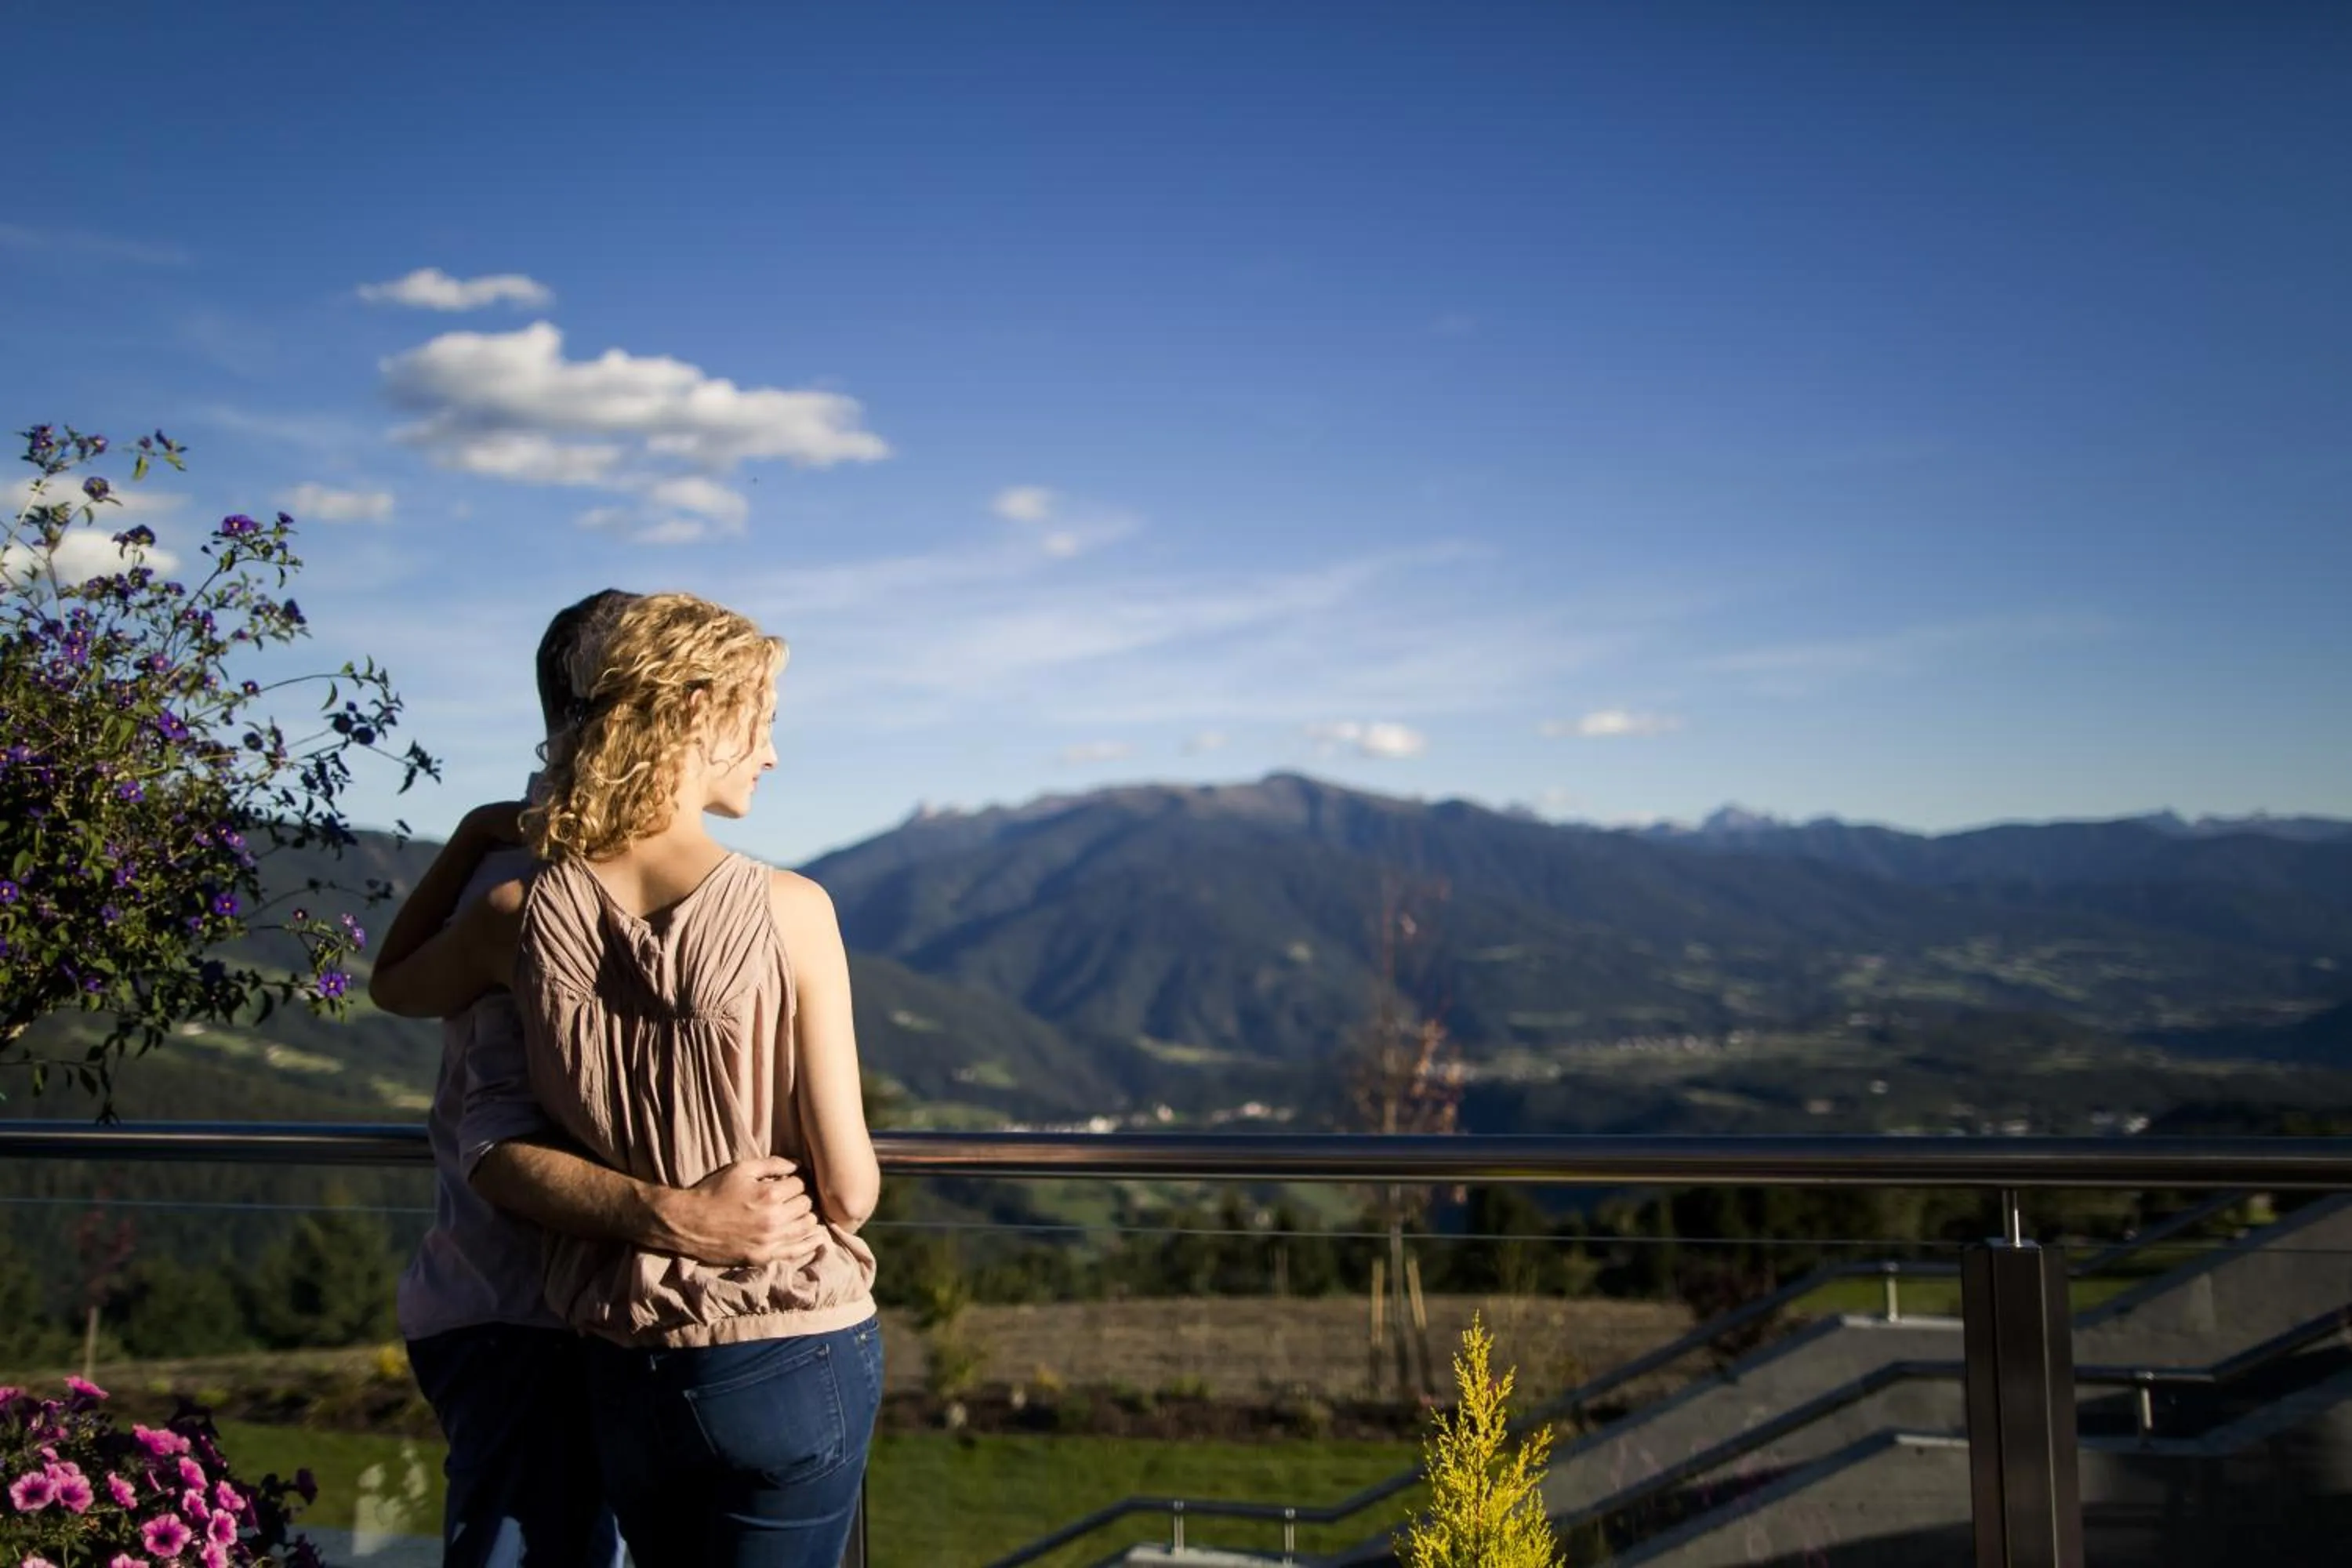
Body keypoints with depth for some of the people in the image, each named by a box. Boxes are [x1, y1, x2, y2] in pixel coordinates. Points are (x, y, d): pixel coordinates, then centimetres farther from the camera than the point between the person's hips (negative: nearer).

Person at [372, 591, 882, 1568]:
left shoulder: (521, 916, -6)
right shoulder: (788, 911, -17)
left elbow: (396, 988, 19)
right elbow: (849, 1189, -14)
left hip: (628, 1371, 4)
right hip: (794, 1358, -4)